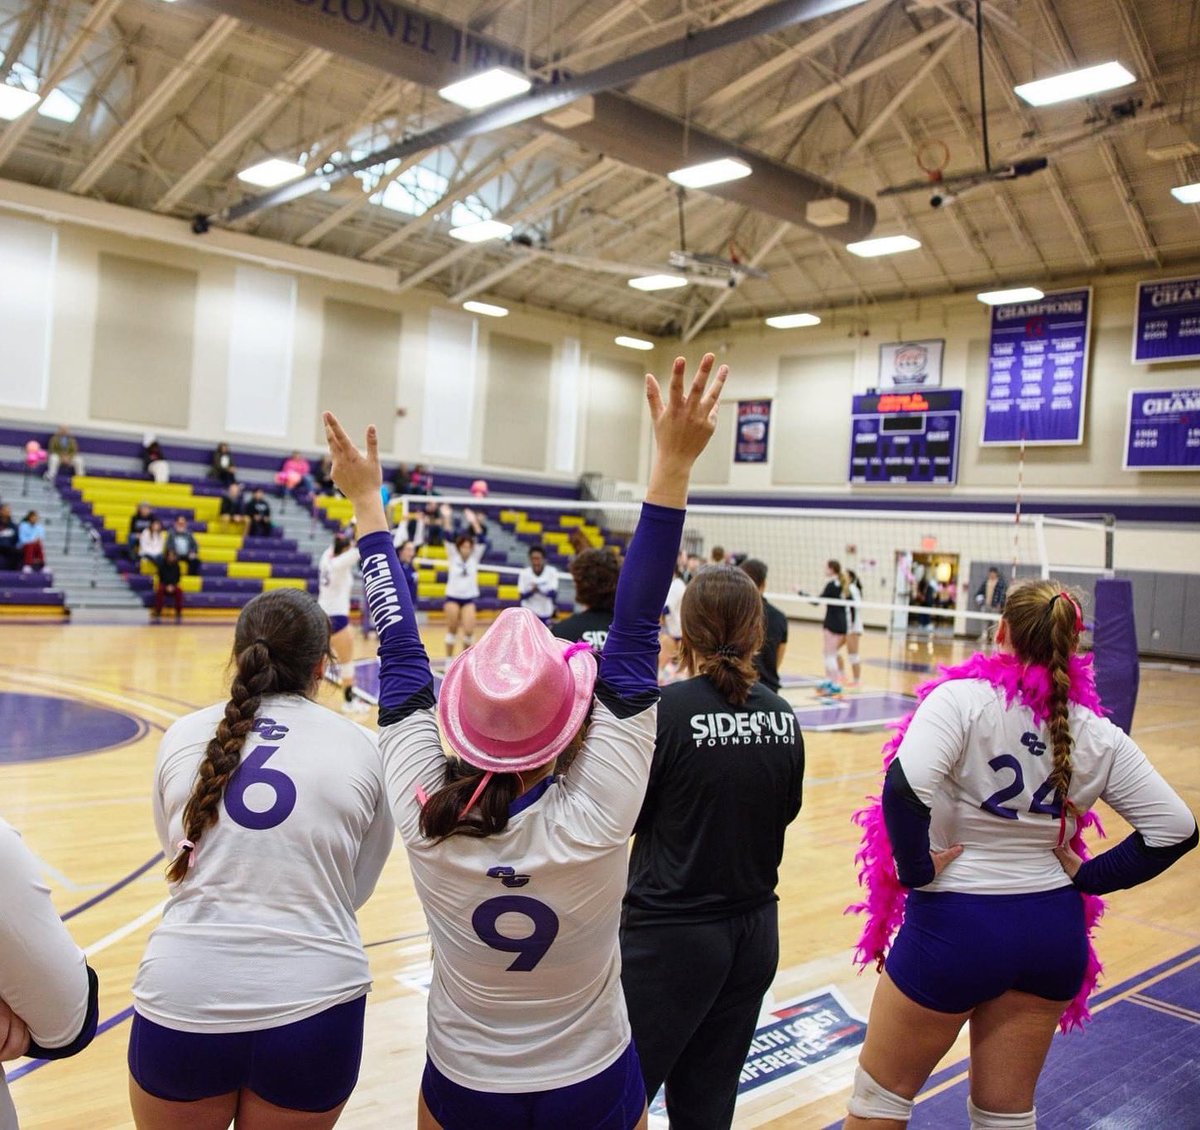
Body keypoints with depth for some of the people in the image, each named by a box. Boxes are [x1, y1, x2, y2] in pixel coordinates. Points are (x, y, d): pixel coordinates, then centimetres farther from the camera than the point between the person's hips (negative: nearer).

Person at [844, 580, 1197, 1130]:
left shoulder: (963, 698, -17)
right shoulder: (1098, 735, -2)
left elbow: (905, 789, -32)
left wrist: (915, 870, -17)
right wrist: (1087, 877, 5)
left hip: (953, 925, -5)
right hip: (1052, 929, 5)